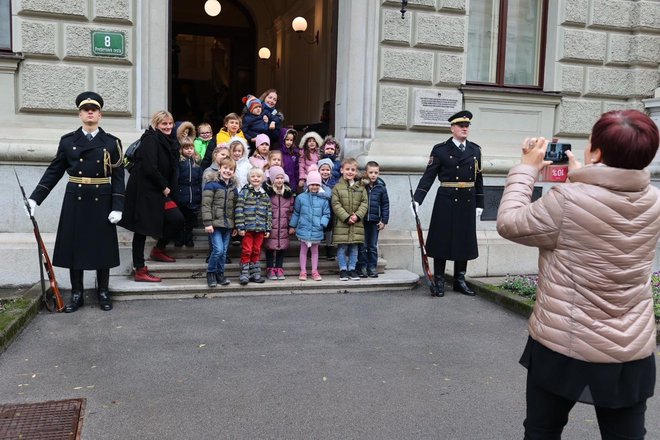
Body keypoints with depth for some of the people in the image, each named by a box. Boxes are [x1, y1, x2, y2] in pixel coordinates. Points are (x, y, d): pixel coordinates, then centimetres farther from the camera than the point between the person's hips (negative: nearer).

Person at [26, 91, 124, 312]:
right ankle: (76, 294, 18)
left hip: (102, 201, -1)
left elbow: (118, 177, -2)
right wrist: (35, 198, -2)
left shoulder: (112, 142, 1)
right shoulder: (67, 141, 5)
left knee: (103, 246, 5)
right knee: (74, 246, 5)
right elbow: (53, 171, 5)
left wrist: (117, 207, -10)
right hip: (75, 201, 1)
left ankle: (103, 292, 19)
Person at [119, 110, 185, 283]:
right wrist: (164, 187, -12)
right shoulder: (150, 140, -12)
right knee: (142, 228, -1)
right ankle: (140, 270, 7)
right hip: (144, 191, -8)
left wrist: (168, 189, 4)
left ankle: (158, 249, 22)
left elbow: (172, 169, 17)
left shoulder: (169, 142, 14)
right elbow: (149, 168, -21)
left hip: (159, 192, 8)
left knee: (177, 219, -1)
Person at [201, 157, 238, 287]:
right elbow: (206, 205, -11)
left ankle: (220, 273, 22)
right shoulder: (212, 184, -6)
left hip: (228, 224, 6)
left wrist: (235, 226, 14)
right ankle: (210, 273, 7)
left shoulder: (233, 188, 13)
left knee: (224, 251, 9)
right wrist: (207, 223, -17)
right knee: (218, 249, -13)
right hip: (215, 223, -6)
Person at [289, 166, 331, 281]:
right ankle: (303, 271, 18)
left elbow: (326, 214, 2)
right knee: (303, 250, 10)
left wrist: (322, 223, -14)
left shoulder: (323, 199, -2)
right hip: (304, 229, 0)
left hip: (317, 230, 0)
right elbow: (296, 213, 6)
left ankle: (315, 271, 22)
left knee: (315, 250, 12)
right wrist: (292, 226, 9)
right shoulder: (301, 198, -2)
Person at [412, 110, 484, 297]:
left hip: (468, 202, 4)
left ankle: (460, 281, 22)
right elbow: (428, 176, -8)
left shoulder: (475, 150, 10)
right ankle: (439, 282, 12)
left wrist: (480, 204, 11)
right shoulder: (440, 150, -3)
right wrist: (417, 199, -18)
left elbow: (478, 178, 13)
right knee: (442, 240, 2)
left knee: (465, 241, 10)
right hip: (446, 201, -4)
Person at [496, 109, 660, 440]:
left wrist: (527, 168, 0)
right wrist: (577, 176, 14)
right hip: (633, 352, 5)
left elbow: (509, 223, -9)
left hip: (564, 347, -4)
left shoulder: (567, 200, -23)